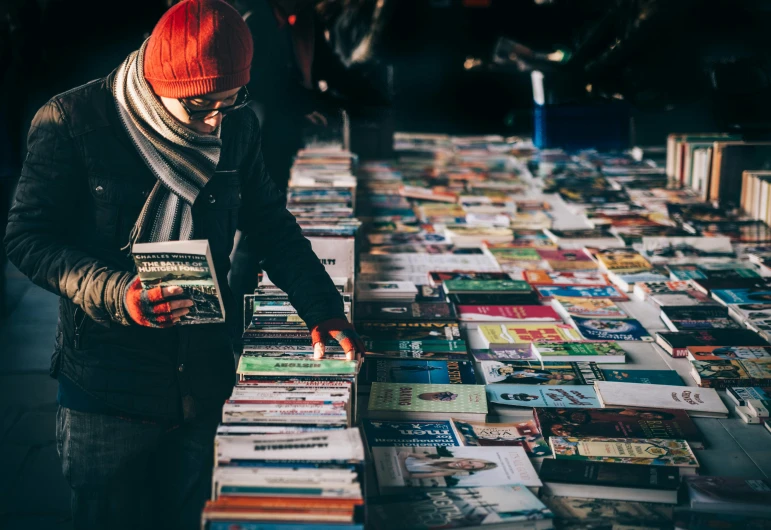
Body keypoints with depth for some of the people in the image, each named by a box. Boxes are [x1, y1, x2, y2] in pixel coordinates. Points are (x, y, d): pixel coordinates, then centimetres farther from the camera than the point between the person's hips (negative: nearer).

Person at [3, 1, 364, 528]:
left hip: (204, 382, 4)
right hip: (108, 390, -4)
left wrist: (323, 307, -4)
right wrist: (116, 294, -29)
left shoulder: (237, 125, -1)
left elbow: (272, 223, 10)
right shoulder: (73, 122, -14)